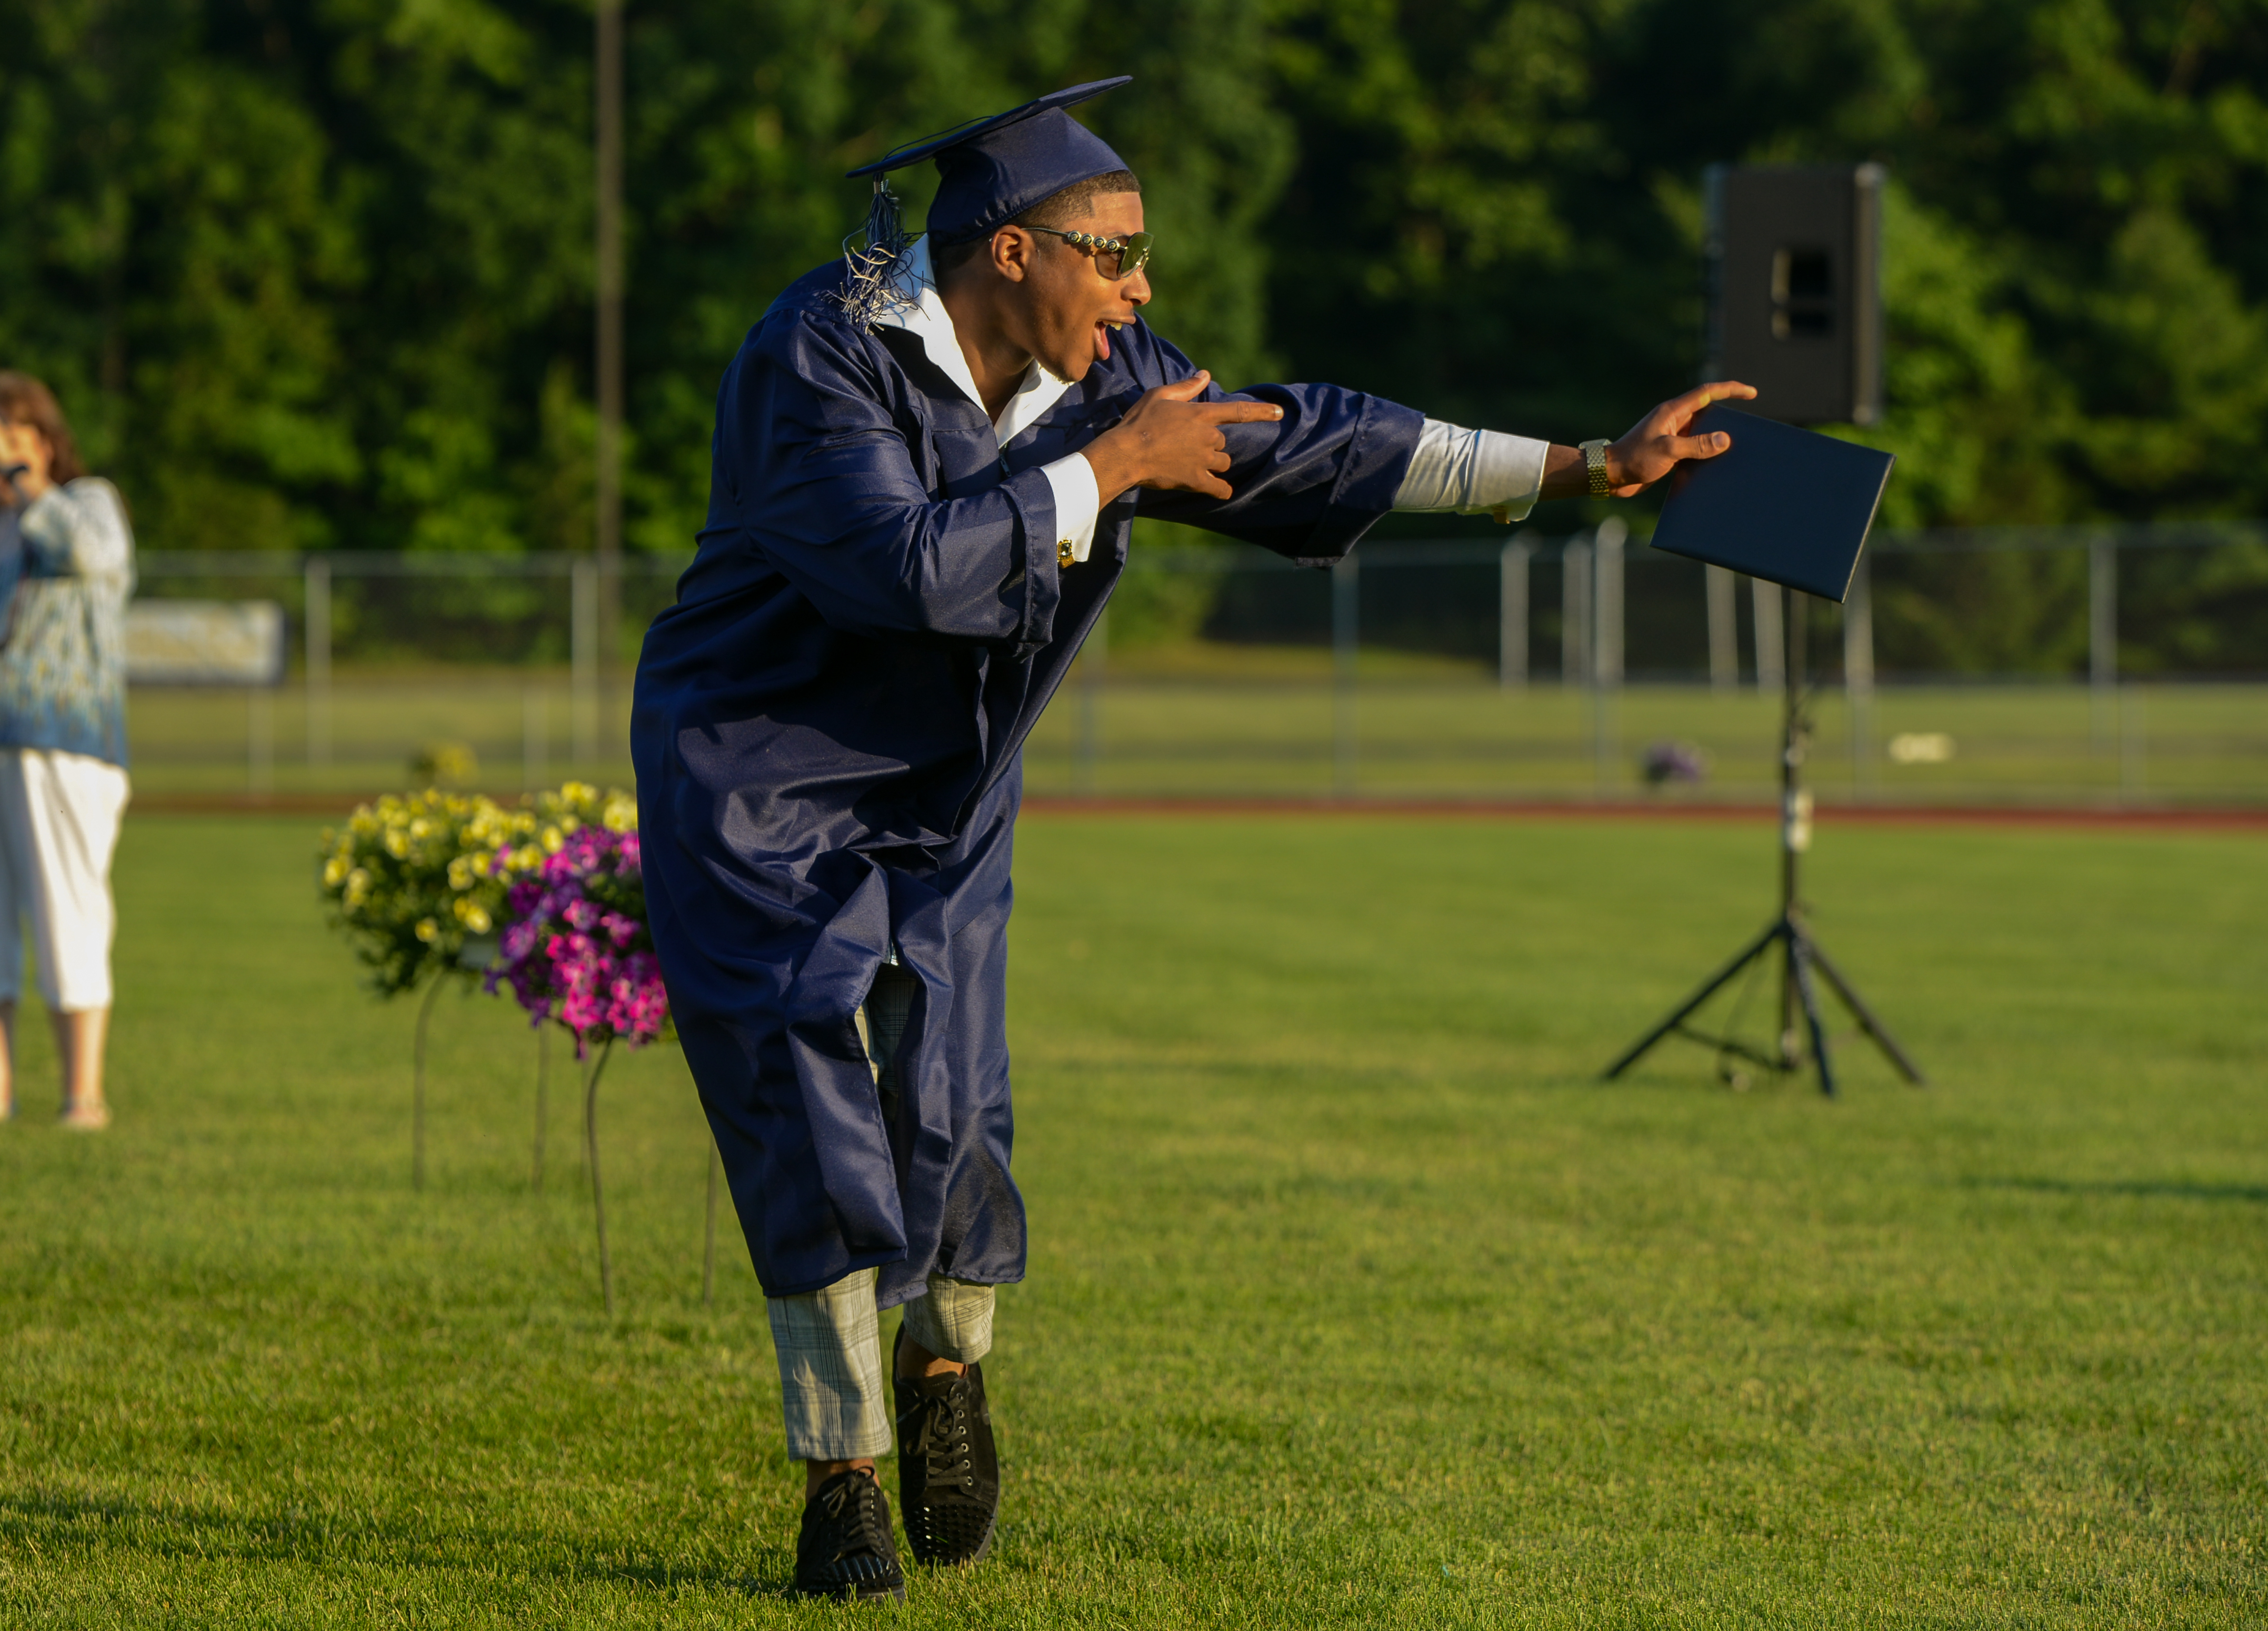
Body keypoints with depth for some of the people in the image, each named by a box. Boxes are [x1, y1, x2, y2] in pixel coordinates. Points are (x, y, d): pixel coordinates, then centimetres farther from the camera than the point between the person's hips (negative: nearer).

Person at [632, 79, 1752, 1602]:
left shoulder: (1100, 379, -2)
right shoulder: (821, 359, -22)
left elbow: (1304, 445, 1)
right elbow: (912, 564, -33)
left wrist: (1581, 467, -1)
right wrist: (1109, 469, -24)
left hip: (940, 809, 5)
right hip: (756, 800, -5)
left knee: (947, 1118, -8)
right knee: (816, 1111, -12)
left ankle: (946, 1364, 23)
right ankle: (842, 1478, 3)